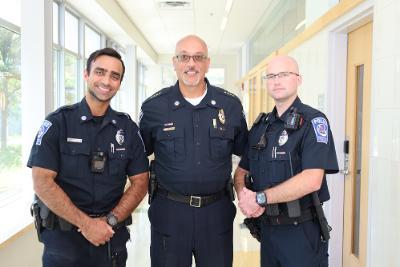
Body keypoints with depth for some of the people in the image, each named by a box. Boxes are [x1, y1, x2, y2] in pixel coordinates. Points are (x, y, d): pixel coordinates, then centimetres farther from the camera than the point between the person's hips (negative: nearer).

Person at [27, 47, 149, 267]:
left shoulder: (127, 127, 2)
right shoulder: (58, 122, -6)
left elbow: (140, 182, 1)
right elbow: (42, 182, -12)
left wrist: (110, 220, -12)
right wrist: (85, 223, -17)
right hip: (62, 236, -2)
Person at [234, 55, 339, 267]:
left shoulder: (313, 121, -12)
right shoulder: (260, 125, 8)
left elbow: (311, 180, -24)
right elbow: (241, 171, 10)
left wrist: (260, 198, -21)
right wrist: (243, 194, -12)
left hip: (302, 233, -5)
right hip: (267, 229, 6)